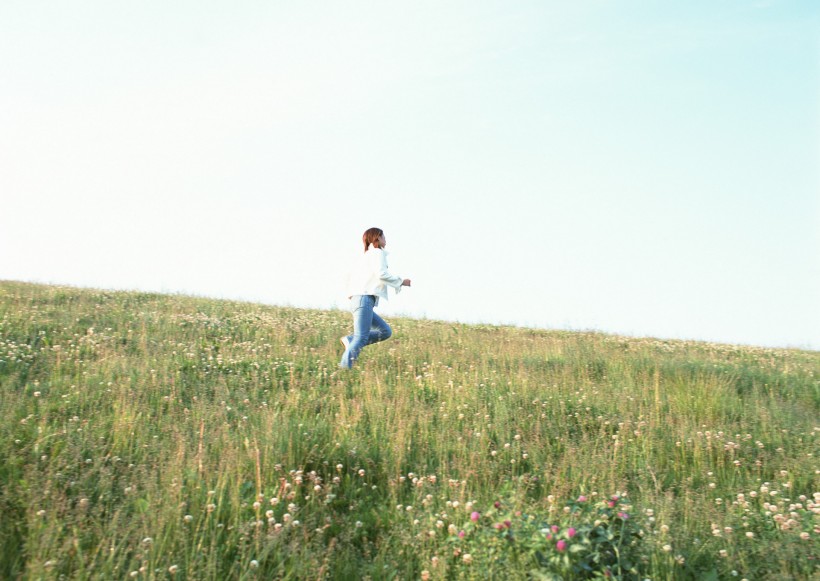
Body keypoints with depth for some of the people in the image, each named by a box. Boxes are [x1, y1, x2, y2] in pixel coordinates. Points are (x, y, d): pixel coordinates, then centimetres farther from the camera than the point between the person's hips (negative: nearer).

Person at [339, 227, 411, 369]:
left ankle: (350, 341, 1)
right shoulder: (377, 252, 0)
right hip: (364, 299, -9)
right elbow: (382, 274, -14)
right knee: (361, 338, -15)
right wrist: (401, 281, -4)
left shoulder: (366, 256, 27)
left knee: (386, 331, 8)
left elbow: (351, 276, 26)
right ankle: (344, 367, -21)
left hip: (357, 300, 9)